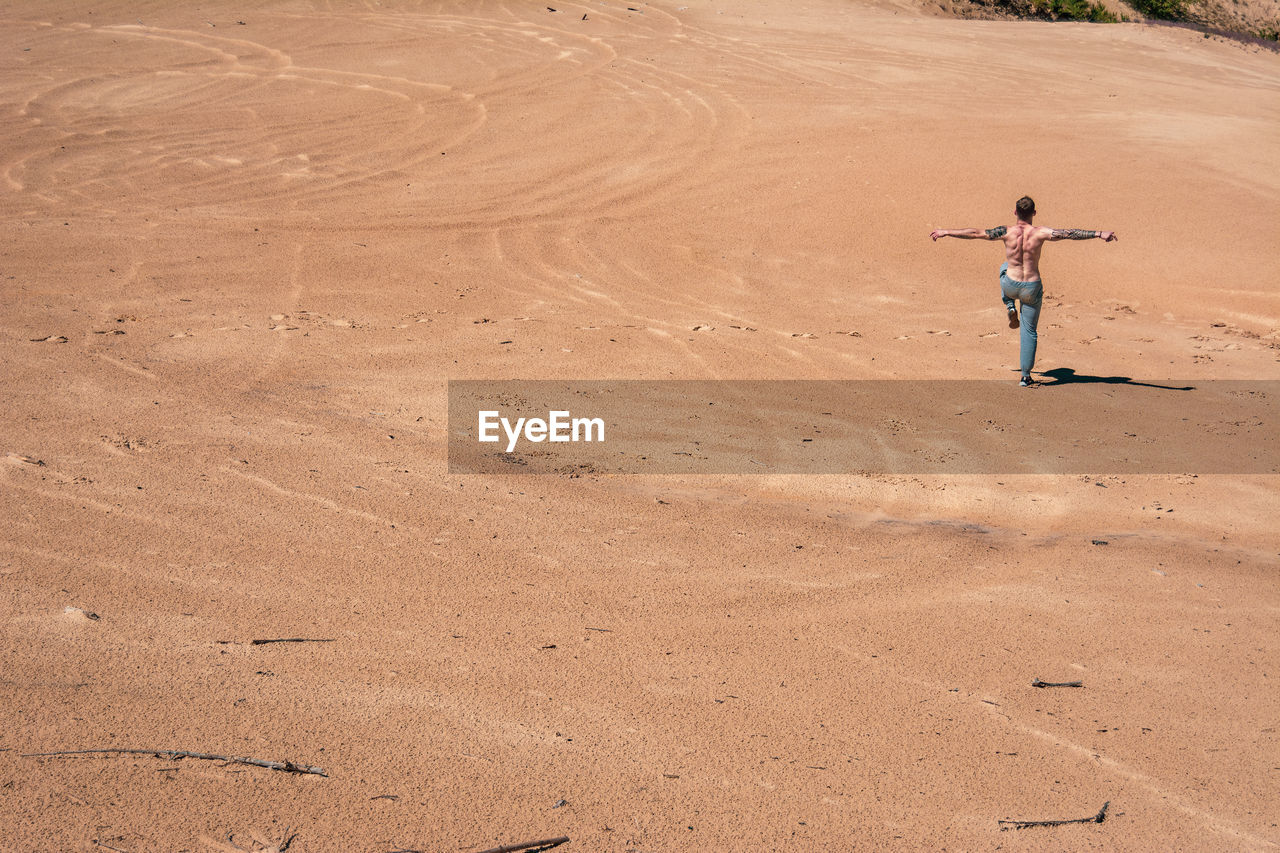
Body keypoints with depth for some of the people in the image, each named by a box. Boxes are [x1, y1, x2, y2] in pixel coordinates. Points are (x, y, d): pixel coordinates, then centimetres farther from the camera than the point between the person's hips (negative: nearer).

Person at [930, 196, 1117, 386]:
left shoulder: (1006, 233, -11)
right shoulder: (1040, 233, -15)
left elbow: (974, 233, -4)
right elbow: (1069, 233, -19)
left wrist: (946, 232, 6)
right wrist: (1099, 234, -16)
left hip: (1010, 286, 1)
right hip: (1032, 289, -1)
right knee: (1029, 331, 13)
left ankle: (1010, 308, 23)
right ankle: (1025, 376, 11)